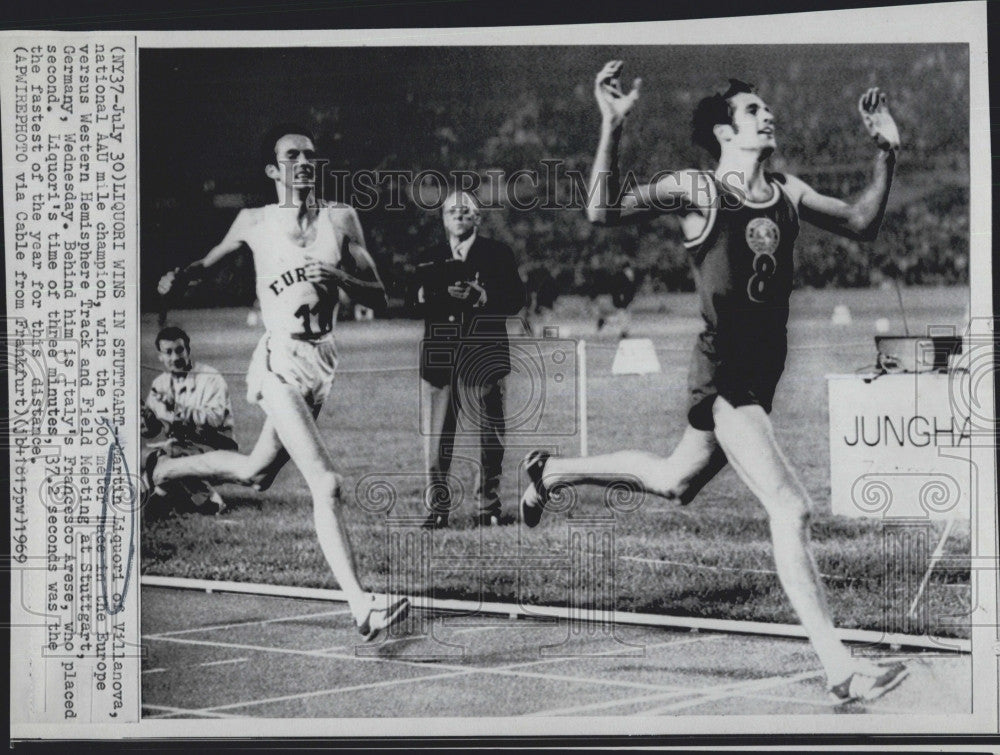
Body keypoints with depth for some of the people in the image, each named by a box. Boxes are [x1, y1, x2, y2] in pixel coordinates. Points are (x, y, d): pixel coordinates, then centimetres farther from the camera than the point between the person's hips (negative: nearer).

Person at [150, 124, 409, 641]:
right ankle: (361, 609, -19)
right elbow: (212, 259, 22)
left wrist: (339, 278, -17)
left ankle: (158, 472, 48)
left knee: (257, 472, 22)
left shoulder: (341, 219, 4)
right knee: (327, 486, -18)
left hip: (323, 361, 5)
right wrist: (180, 276, 3)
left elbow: (378, 297, 2)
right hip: (280, 362, -5)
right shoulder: (253, 223, 1)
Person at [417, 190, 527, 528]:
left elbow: (516, 300, 0)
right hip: (439, 356, 2)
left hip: (484, 354, -1)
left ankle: (489, 506, 8)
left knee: (490, 434, -1)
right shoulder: (429, 259, 16)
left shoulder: (498, 254, 10)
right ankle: (438, 507, 2)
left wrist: (481, 296, -14)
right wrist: (446, 294, -11)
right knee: (436, 436, -4)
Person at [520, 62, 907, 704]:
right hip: (723, 372, -8)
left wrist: (887, 152, 7)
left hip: (762, 373, 8)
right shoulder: (697, 190, -7)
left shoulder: (788, 193, 11)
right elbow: (604, 213, -14)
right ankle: (840, 670, -17)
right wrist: (612, 127, -23)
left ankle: (553, 470, 49)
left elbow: (862, 223, 17)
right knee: (790, 508, -17)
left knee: (674, 482, 25)